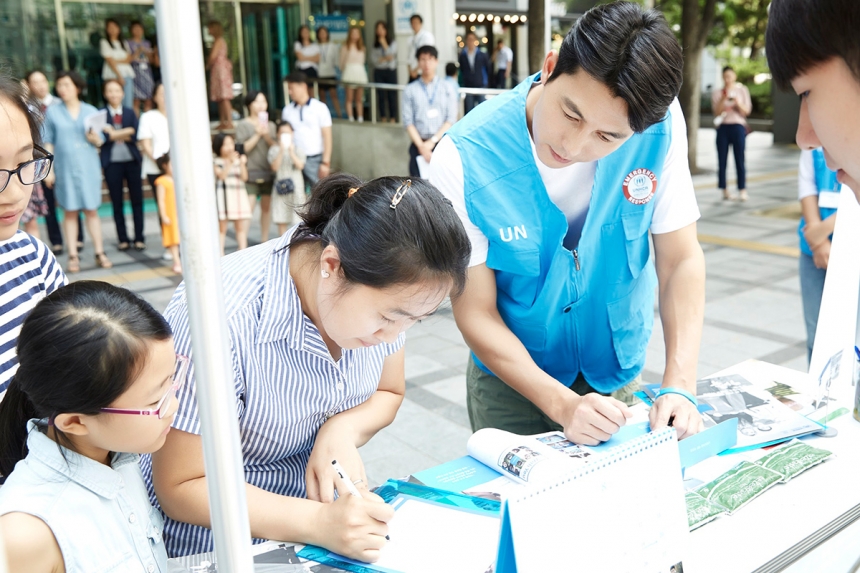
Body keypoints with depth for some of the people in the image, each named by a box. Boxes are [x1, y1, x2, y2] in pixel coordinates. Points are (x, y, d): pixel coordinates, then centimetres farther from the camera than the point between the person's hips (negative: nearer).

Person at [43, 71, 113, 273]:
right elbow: (48, 142, 2)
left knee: (91, 210, 3)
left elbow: (100, 141, 10)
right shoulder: (53, 111, 4)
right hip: (65, 167, -1)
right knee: (70, 211, 3)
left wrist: (94, 138, -13)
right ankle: (73, 255, 7)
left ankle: (99, 253, 7)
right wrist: (49, 169, -3)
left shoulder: (91, 111, 7)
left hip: (88, 167, 1)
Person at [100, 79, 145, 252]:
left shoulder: (130, 112, 9)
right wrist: (125, 134, -14)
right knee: (117, 202, 4)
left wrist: (113, 134, -11)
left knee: (137, 200, 3)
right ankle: (123, 239, 13)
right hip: (112, 162, -1)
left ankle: (139, 238, 9)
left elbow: (135, 135, -4)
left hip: (131, 160, 2)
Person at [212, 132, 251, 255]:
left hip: (239, 195, 4)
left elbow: (244, 177, 2)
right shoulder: (217, 162, 0)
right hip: (223, 195, -3)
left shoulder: (239, 159, 10)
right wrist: (230, 162, -21)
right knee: (221, 228, -1)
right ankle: (220, 254, 1)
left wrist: (242, 164, -13)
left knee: (241, 227, 4)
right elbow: (221, 175, -15)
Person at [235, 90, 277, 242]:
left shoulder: (270, 125, 15)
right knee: (248, 208, -13)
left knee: (266, 206, 8)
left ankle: (264, 240, 19)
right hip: (250, 172, -4)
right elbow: (243, 148, -8)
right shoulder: (242, 125, 2)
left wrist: (267, 135, -9)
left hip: (268, 171, 4)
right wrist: (257, 134, -14)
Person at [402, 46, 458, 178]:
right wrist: (421, 146, -10)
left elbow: (451, 119, 1)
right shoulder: (410, 90, 7)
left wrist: (433, 141, -8)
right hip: (419, 145, 0)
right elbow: (408, 121, 1)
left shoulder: (447, 87, 7)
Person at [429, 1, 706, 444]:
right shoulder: (464, 160, -28)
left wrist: (679, 386, -23)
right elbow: (477, 314, -20)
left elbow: (681, 260, -12)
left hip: (619, 373, 3)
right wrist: (564, 405, -28)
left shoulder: (661, 128, -21)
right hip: (512, 379, -2)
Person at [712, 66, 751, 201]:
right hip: (722, 128, 1)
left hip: (738, 127, -1)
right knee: (722, 160, -1)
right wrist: (723, 99, -14)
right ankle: (725, 190, 4)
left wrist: (737, 102, -13)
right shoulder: (717, 93, 8)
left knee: (740, 159, -5)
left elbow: (747, 111, 4)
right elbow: (717, 112, -1)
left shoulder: (742, 90, 9)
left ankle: (742, 190, -3)